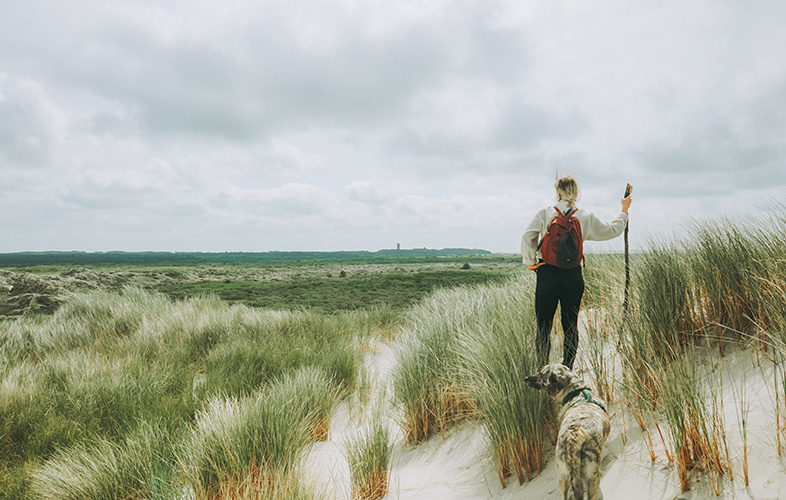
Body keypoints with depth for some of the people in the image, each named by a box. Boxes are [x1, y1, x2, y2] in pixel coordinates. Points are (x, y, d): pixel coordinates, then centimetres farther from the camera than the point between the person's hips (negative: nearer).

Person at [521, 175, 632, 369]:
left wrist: (530, 262, 0)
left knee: (543, 326, 4)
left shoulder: (544, 213, -2)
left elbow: (527, 238, -11)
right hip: (573, 276, 2)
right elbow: (612, 229, 19)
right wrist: (624, 210, 35)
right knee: (571, 326, 10)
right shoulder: (586, 217, 5)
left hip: (548, 274, -2)